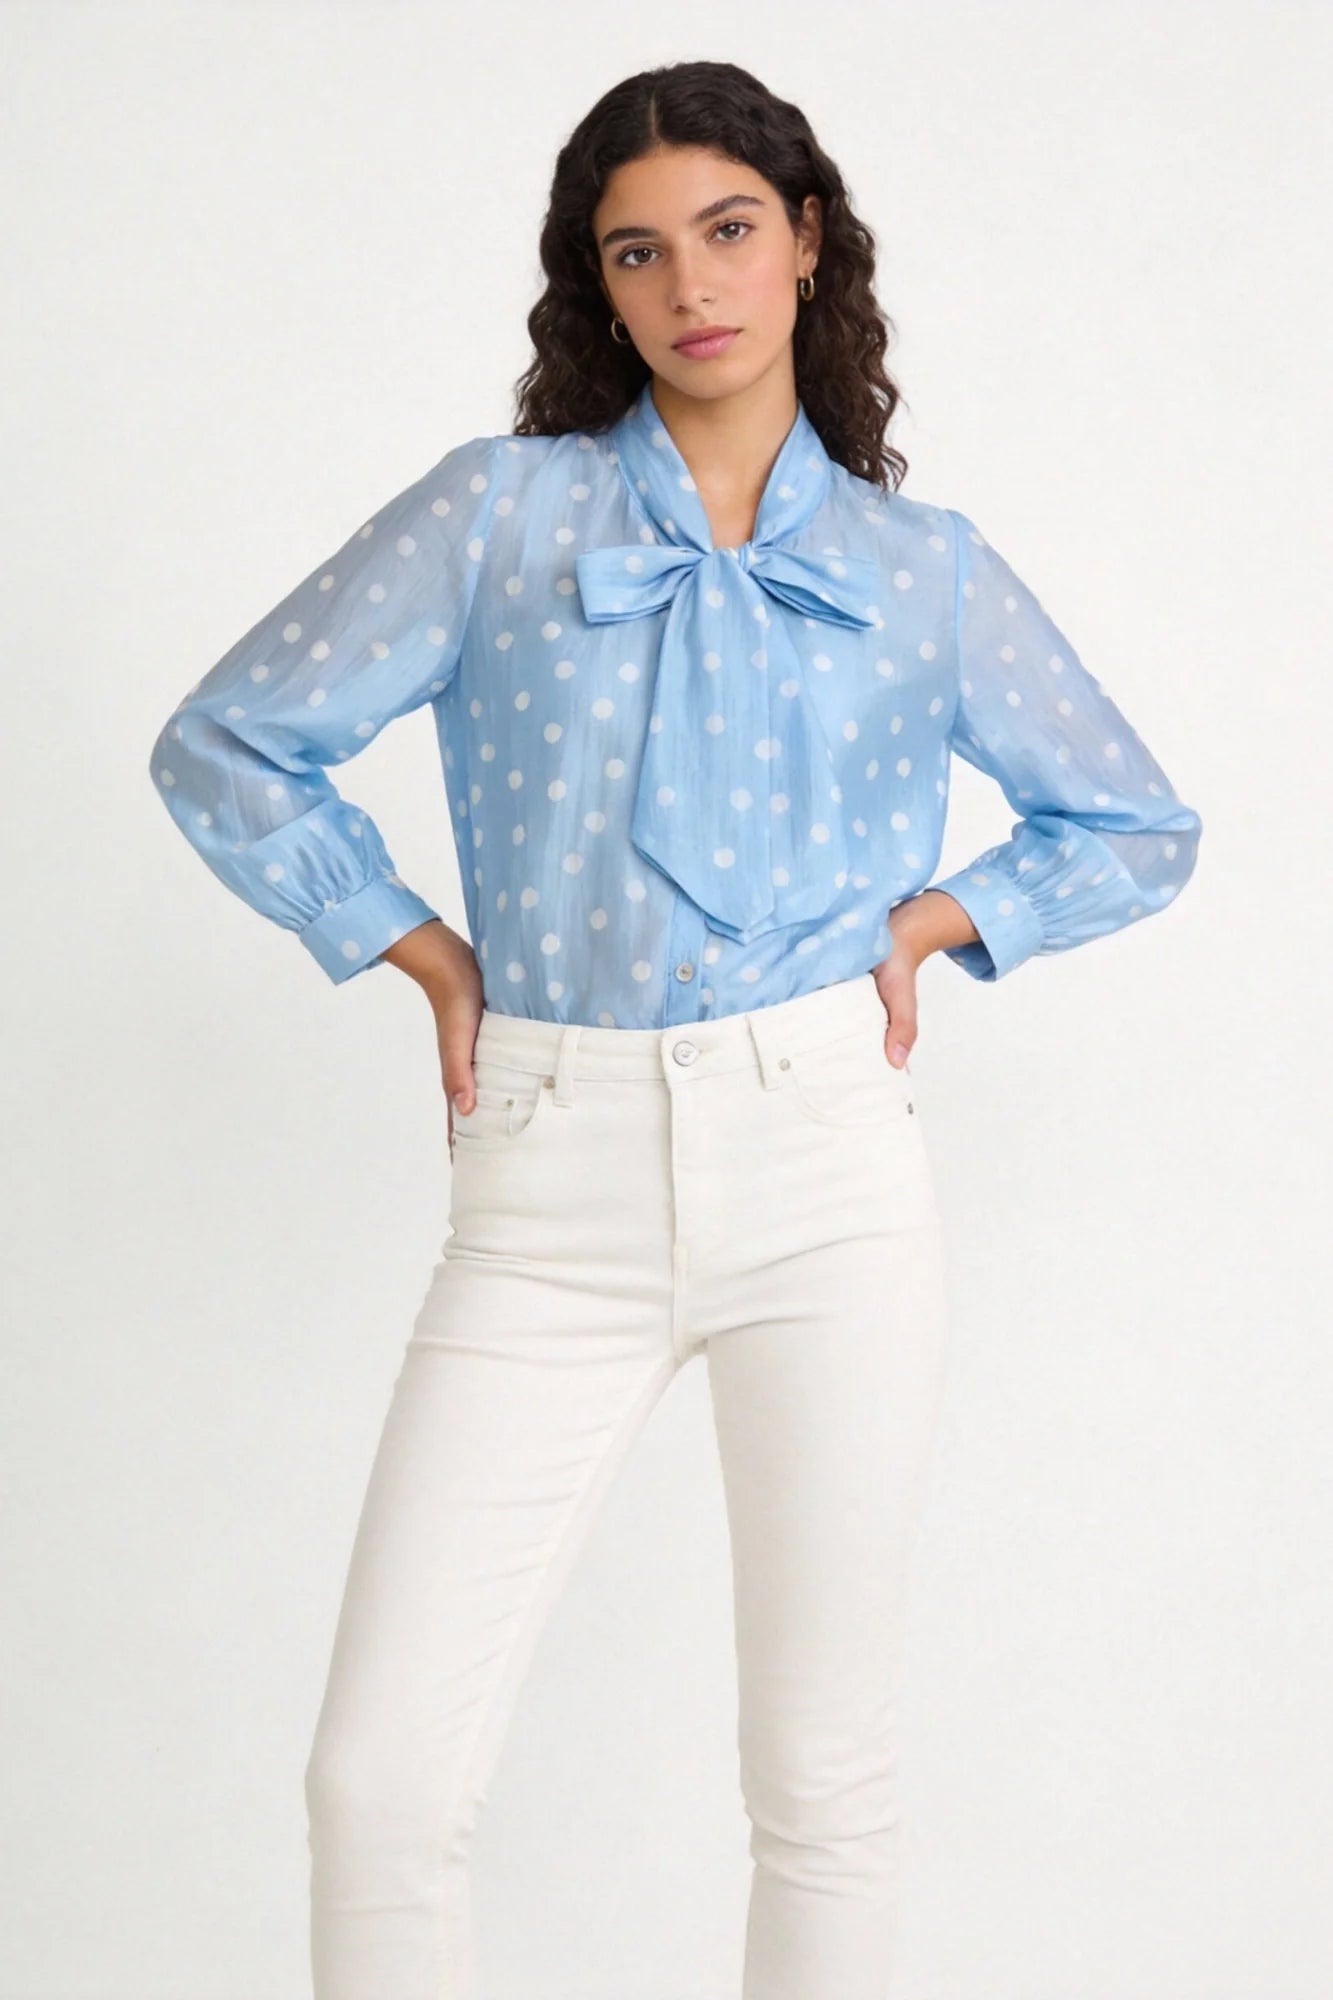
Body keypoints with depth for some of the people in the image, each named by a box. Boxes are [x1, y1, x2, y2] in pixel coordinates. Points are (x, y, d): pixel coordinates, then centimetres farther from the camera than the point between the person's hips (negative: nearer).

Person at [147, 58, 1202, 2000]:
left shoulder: (926, 569, 10)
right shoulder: (501, 512, 7)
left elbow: (1138, 827, 21)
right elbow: (226, 746, 10)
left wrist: (932, 918, 7)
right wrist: (423, 952, 5)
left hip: (824, 1164, 1)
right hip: (555, 1195, 0)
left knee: (825, 1771, 4)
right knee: (382, 1779, -6)